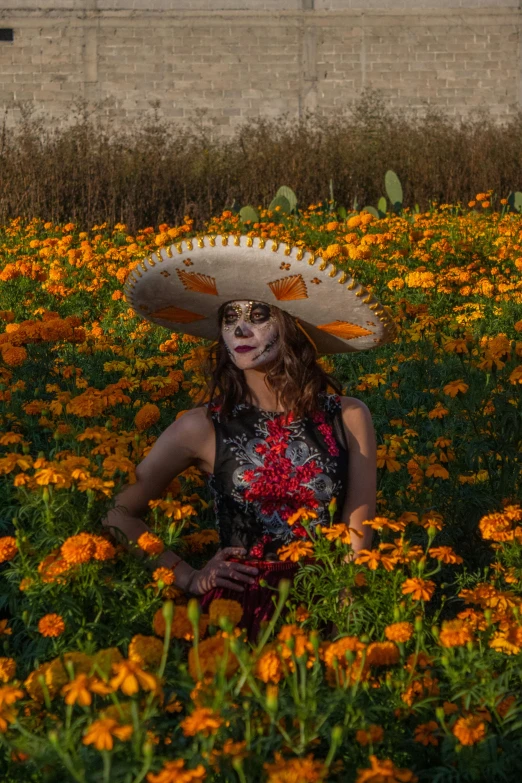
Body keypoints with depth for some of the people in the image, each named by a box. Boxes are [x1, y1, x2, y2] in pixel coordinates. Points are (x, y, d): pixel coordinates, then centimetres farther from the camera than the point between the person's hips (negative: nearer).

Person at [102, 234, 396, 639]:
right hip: (240, 604, -1)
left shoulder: (349, 417, 3)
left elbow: (358, 541, 7)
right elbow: (119, 513, 11)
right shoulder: (202, 428, 1)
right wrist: (188, 576, 2)